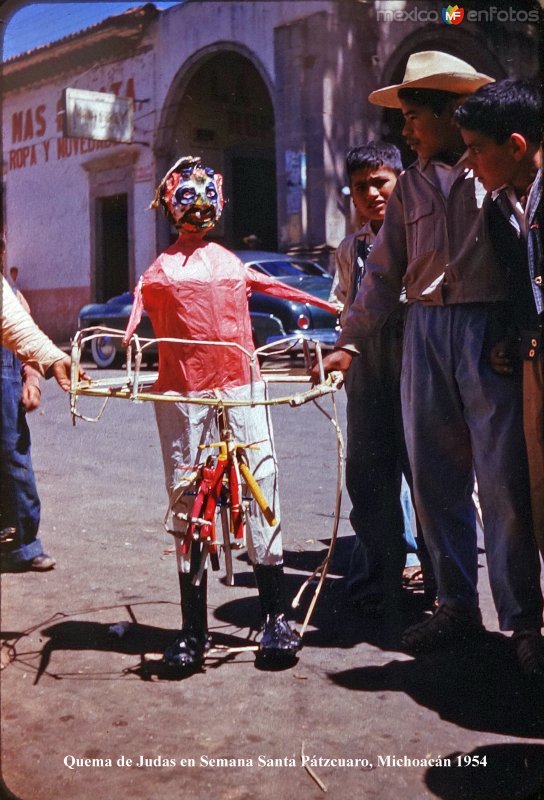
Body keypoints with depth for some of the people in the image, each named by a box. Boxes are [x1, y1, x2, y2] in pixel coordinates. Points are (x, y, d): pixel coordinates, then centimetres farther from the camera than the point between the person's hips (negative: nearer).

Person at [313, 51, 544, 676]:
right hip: (425, 333, 5)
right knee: (434, 477, 7)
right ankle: (457, 605, 20)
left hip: (492, 330, -5)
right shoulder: (411, 185, 16)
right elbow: (385, 271, 17)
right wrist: (351, 341, 12)